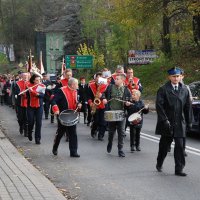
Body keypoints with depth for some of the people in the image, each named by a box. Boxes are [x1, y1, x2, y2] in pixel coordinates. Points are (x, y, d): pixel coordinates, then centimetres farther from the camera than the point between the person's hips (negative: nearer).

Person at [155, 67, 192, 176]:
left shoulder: (184, 89, 6)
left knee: (180, 146, -4)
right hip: (167, 123, -2)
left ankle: (179, 169, 0)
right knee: (164, 145, 12)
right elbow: (159, 105, -10)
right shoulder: (163, 89, -5)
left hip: (180, 123, 2)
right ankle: (159, 164, 32)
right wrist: (164, 120, -16)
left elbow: (188, 106, 10)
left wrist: (189, 122, 7)